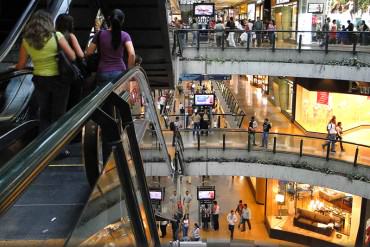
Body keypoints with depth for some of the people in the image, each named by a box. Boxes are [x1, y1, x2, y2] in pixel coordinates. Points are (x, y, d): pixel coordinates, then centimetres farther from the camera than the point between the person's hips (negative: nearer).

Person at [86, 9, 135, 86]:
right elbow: (132, 54, -13)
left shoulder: (100, 34, 3)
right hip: (120, 72, -1)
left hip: (103, 73, 1)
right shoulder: (125, 36, 0)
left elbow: (89, 53, 5)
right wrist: (129, 71, -2)